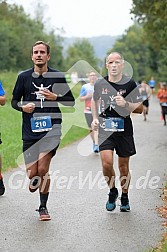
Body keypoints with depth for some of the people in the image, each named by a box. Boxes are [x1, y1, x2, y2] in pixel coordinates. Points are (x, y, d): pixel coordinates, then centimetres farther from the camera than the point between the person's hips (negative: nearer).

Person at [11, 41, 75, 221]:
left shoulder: (58, 76, 3)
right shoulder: (23, 77, 6)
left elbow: (71, 101, 8)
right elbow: (14, 100, 14)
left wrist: (55, 97, -10)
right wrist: (22, 106, -8)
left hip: (51, 128, -2)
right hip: (29, 131, 2)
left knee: (43, 169, -13)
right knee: (32, 173, 0)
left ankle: (43, 207, 3)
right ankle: (35, 181, 38)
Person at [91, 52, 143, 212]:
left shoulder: (130, 83, -4)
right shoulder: (100, 84, 2)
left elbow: (140, 109, -2)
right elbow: (94, 100, 22)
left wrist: (125, 104, -20)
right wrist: (95, 118, 9)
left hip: (124, 129, -1)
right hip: (105, 128, 1)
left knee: (123, 166, 7)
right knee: (107, 163, -15)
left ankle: (124, 197, 29)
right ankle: (112, 191, 12)